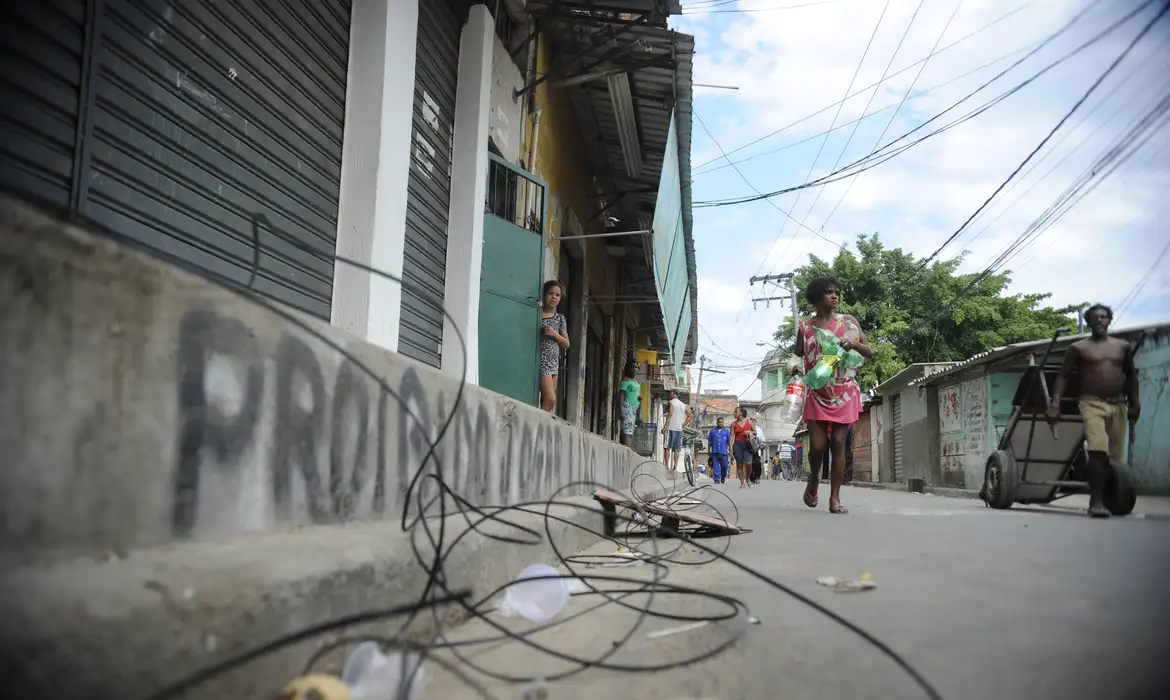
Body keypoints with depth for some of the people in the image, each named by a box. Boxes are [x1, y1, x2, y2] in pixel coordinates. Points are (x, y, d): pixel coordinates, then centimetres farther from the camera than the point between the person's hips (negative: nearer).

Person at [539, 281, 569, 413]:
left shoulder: (560, 319, 11)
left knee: (546, 401, 2)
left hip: (554, 363, 6)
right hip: (541, 361, -6)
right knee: (550, 400, -16)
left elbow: (566, 344, 12)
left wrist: (555, 334, -3)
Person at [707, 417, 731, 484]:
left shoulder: (726, 431, 9)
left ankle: (723, 477, 26)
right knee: (716, 466, -4)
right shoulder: (712, 431, 11)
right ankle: (717, 479, -2)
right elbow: (709, 441, 14)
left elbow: (729, 442, 6)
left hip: (723, 452, 0)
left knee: (724, 466, 2)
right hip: (715, 452, 0)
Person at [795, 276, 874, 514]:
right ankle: (813, 479, 25)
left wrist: (854, 344, -15)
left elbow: (870, 352, 5)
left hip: (845, 393, 0)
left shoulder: (849, 321, 5)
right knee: (817, 445, -7)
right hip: (817, 394, 0)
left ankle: (835, 498, 2)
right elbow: (797, 357, 12)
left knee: (838, 443, -4)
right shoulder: (805, 327, 5)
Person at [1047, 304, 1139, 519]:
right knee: (1098, 450, -21)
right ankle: (1096, 501, -20)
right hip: (1092, 403, -4)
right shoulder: (1079, 348, 3)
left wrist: (1134, 402, 15)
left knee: (1114, 456, 5)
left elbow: (1131, 375, 23)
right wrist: (1055, 404, -10)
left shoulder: (1123, 346, 14)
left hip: (1118, 405, 5)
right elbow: (1063, 376, 1)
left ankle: (1108, 499, 17)